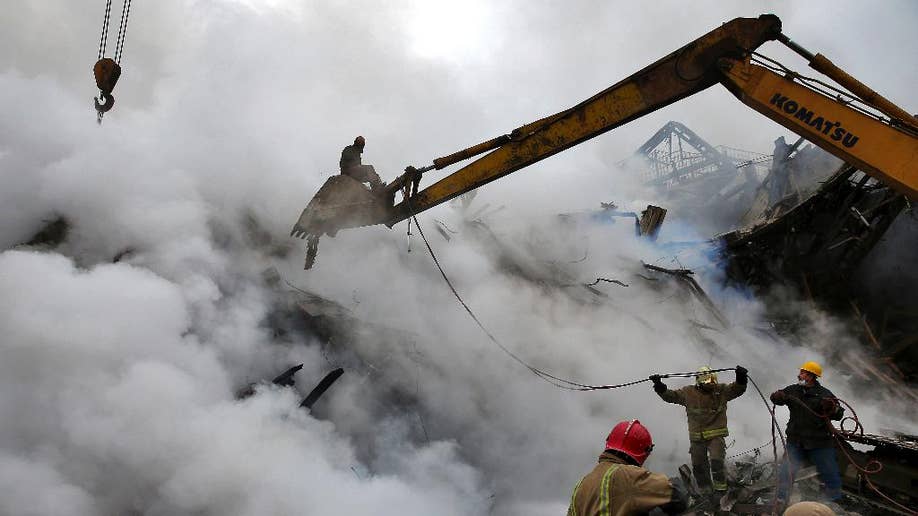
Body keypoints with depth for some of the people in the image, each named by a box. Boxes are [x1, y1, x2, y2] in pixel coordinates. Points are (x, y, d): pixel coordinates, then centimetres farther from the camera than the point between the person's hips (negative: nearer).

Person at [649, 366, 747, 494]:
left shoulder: (721, 390, 0)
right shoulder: (688, 392, 1)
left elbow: (737, 389, -5)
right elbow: (670, 396, 6)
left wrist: (741, 378, -24)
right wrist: (659, 386, -8)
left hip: (716, 436, -2)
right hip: (696, 437, 3)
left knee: (716, 462, -18)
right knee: (698, 466, 10)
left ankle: (720, 490, -6)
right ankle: (705, 492, 27)